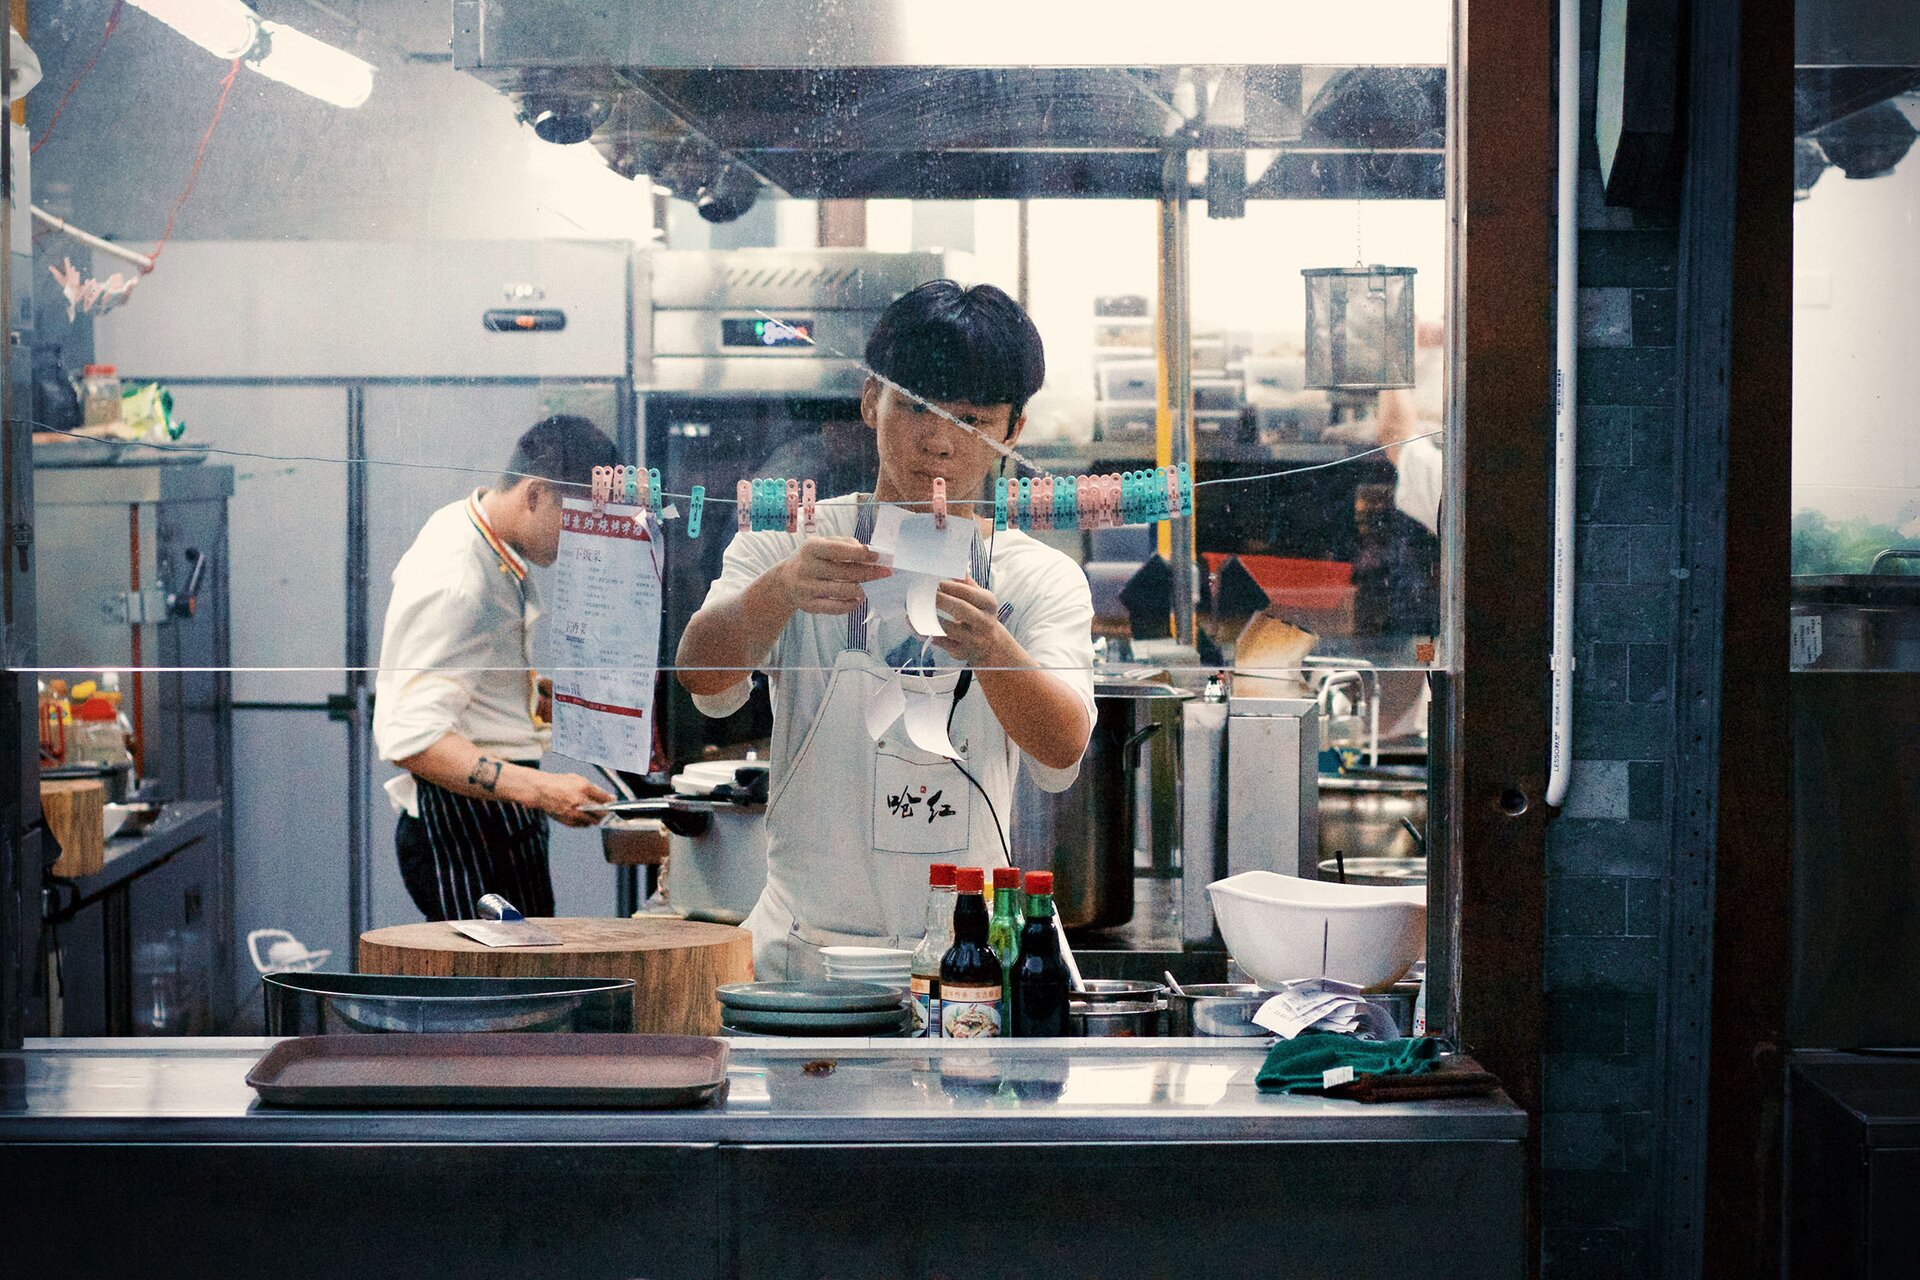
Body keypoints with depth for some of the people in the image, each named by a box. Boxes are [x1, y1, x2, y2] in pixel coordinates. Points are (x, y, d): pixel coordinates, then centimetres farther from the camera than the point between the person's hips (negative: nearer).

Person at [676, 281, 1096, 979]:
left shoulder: (1045, 579, 5)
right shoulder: (787, 543, 6)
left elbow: (1062, 754, -12)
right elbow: (705, 681, -12)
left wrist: (989, 647, -33)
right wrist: (780, 591, -33)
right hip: (799, 947, 0)